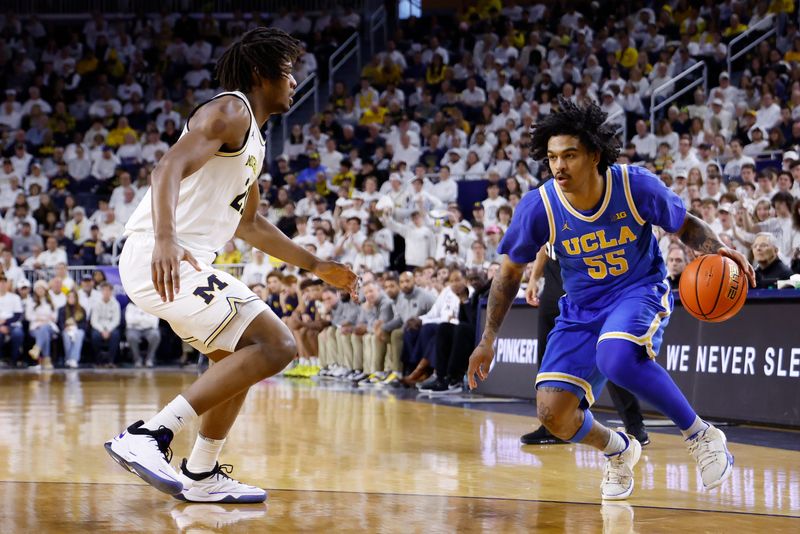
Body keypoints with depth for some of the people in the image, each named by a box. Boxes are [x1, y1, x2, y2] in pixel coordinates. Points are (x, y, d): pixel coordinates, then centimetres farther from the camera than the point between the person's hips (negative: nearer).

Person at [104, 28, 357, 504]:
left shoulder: (253, 139, 23)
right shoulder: (229, 112, -7)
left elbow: (249, 223, 36)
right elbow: (171, 167, -24)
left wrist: (316, 265, 38)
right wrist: (164, 238, -40)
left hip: (184, 261, 11)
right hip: (161, 259, -11)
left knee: (240, 356, 24)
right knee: (275, 345, -17)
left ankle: (202, 475, 27)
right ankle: (148, 438, -22)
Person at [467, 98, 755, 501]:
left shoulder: (636, 186, -19)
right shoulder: (538, 207, -15)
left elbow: (686, 226, -1)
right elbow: (510, 272, 1)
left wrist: (716, 251, -23)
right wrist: (488, 339, -1)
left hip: (640, 290, -3)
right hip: (582, 306, 3)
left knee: (616, 356, -38)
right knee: (552, 413, -10)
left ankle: (702, 436, -17)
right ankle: (618, 451, 25)